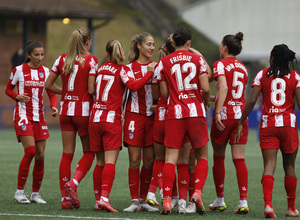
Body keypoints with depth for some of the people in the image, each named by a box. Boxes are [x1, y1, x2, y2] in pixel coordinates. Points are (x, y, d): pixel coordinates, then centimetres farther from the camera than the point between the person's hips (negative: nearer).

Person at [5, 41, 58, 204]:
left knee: (40, 155, 1)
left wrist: (54, 106, -8)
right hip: (23, 115, -5)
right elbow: (8, 89, 6)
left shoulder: (45, 71, 7)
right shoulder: (19, 70, -4)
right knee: (30, 152, -17)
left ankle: (35, 193, 12)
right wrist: (17, 97, -15)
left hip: (39, 116, 5)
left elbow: (51, 92, 11)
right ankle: (20, 191, -5)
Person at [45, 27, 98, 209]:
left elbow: (49, 85, 7)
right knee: (89, 152, 9)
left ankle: (66, 198, 5)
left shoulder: (62, 59, 5)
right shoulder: (90, 60, -9)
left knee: (67, 153, 6)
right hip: (84, 110, -4)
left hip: (66, 110, 4)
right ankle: (73, 183, -14)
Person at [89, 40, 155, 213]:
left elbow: (92, 90, 16)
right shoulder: (122, 70, -3)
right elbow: (133, 85, -20)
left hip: (95, 118, 5)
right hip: (112, 120, -5)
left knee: (100, 162, 10)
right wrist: (150, 73, -14)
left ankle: (98, 200, 9)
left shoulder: (101, 68, 13)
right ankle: (104, 198, -23)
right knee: (110, 161, -10)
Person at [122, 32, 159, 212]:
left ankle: (143, 200, 12)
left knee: (150, 160, 3)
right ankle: (135, 201, -1)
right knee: (134, 160, -4)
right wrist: (148, 74, -19)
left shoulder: (156, 67, 10)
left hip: (152, 116, 3)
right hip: (135, 115, -3)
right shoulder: (130, 67, 4)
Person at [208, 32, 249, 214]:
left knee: (219, 158, 11)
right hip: (241, 115, 5)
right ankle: (243, 201, -11)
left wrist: (218, 112, -24)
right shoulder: (243, 68, 13)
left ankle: (220, 201, 17)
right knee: (239, 159, 0)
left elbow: (224, 88, -20)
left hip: (224, 116, -5)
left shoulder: (220, 64, -6)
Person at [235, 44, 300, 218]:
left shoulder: (262, 74, 3)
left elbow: (252, 101, -3)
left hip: (268, 124, 0)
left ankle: (268, 204, -23)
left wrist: (241, 123, 3)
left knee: (269, 165, -5)